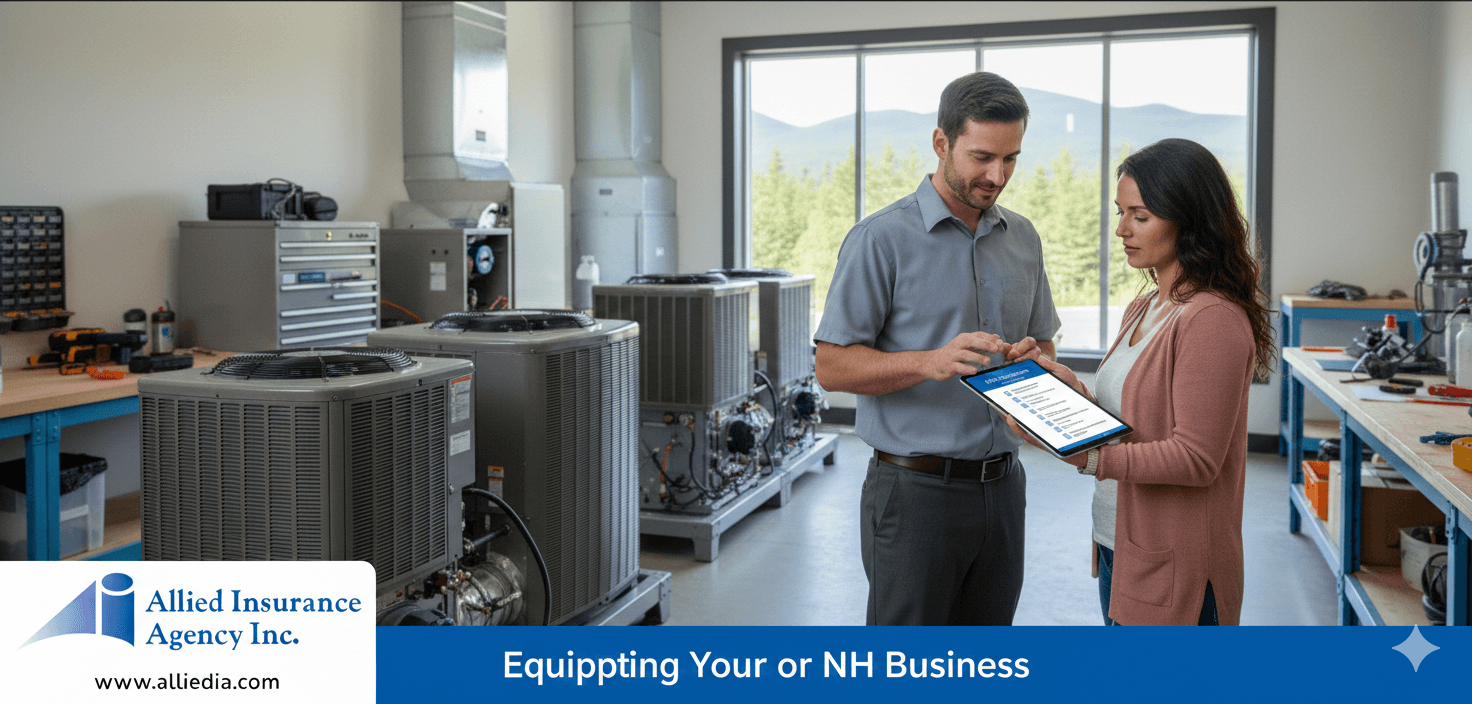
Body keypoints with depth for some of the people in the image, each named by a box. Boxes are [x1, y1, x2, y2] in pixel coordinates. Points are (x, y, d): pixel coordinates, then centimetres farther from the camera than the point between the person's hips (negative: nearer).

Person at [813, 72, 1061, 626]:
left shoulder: (1023, 239, 11)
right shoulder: (882, 238, -9)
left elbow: (1044, 346, 20)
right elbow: (832, 366, -11)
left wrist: (1031, 359, -5)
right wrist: (930, 362, -26)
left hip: (1001, 487, 6)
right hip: (917, 490, -6)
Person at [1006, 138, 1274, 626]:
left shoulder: (1214, 320, -18)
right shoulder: (1142, 310, 12)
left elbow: (1195, 458, -22)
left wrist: (1084, 457, -29)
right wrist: (1078, 394, -2)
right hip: (1119, 548, 9)